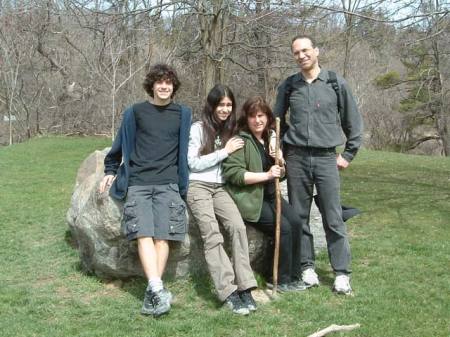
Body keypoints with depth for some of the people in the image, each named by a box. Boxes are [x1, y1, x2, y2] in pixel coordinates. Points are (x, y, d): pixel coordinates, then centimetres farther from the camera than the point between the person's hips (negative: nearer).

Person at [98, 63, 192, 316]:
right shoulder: (135, 112, 11)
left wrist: (183, 181, 15)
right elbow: (120, 145, 20)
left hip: (168, 184, 0)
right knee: (144, 234, -18)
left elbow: (185, 149, 18)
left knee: (162, 236, -14)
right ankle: (159, 291, -26)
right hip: (137, 183, 0)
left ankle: (152, 294, -16)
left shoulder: (183, 114, 13)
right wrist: (111, 171, 19)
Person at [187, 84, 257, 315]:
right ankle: (229, 292, -28)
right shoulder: (197, 129, 0)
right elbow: (193, 163, -6)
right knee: (212, 234, -24)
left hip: (220, 188, 4)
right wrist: (225, 151, -6)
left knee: (238, 226, -23)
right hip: (197, 186, -4)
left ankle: (244, 287, -24)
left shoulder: (230, 130, 15)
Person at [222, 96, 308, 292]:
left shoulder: (270, 139, 15)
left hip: (270, 195, 7)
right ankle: (282, 281, -5)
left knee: (296, 222, -15)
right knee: (283, 227, -20)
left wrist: (280, 163, -2)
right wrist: (267, 175, -21)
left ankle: (292, 277, -3)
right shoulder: (241, 140, -9)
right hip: (249, 199, -7)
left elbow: (280, 176, 22)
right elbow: (233, 173, -20)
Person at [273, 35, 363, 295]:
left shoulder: (336, 84, 2)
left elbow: (354, 122, 7)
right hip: (296, 158, 2)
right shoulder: (288, 86, 6)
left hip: (326, 158, -2)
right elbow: (277, 120, 18)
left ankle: (342, 273, 4)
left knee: (334, 219, -3)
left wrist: (348, 155, 5)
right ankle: (307, 267, 16)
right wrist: (280, 152, 11)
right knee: (299, 216, 5)